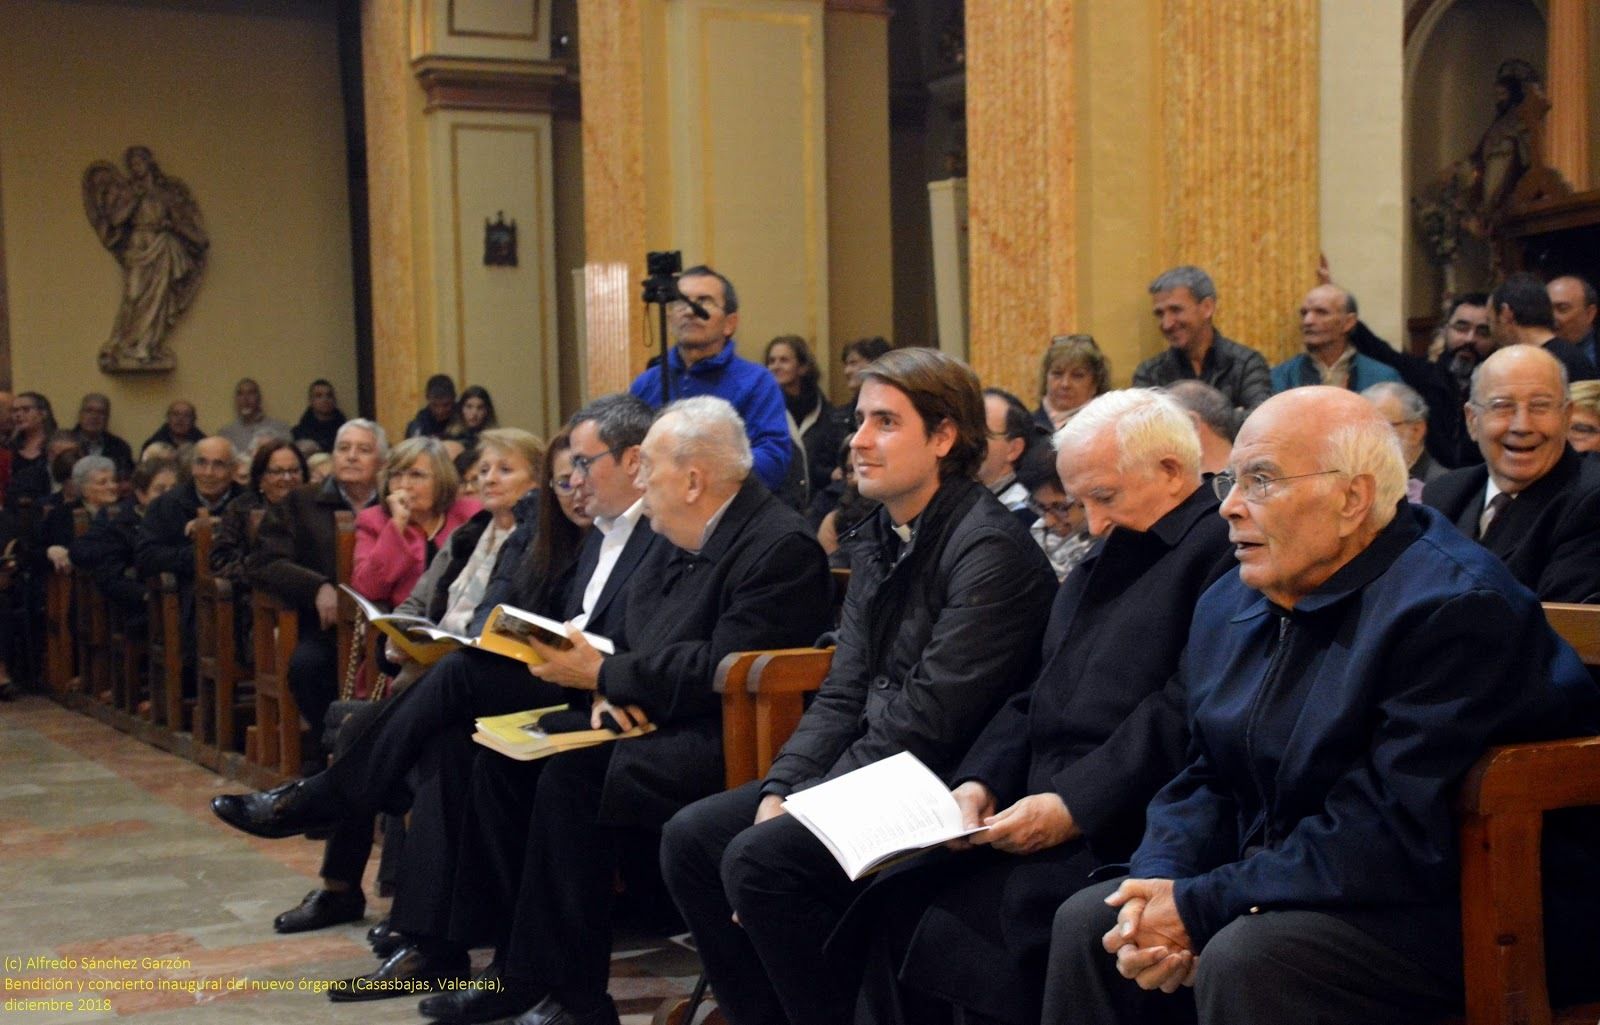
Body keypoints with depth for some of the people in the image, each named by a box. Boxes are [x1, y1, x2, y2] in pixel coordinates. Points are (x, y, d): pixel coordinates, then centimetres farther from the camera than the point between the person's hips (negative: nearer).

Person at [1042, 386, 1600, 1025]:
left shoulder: (1452, 608, -20)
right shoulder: (1229, 605, 8)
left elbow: (1396, 840, -26)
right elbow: (1206, 781, 11)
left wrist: (1201, 906, -22)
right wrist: (1161, 886, -11)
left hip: (1431, 914, -8)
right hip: (1279, 889, 8)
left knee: (1243, 957, -32)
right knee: (1087, 922, -5)